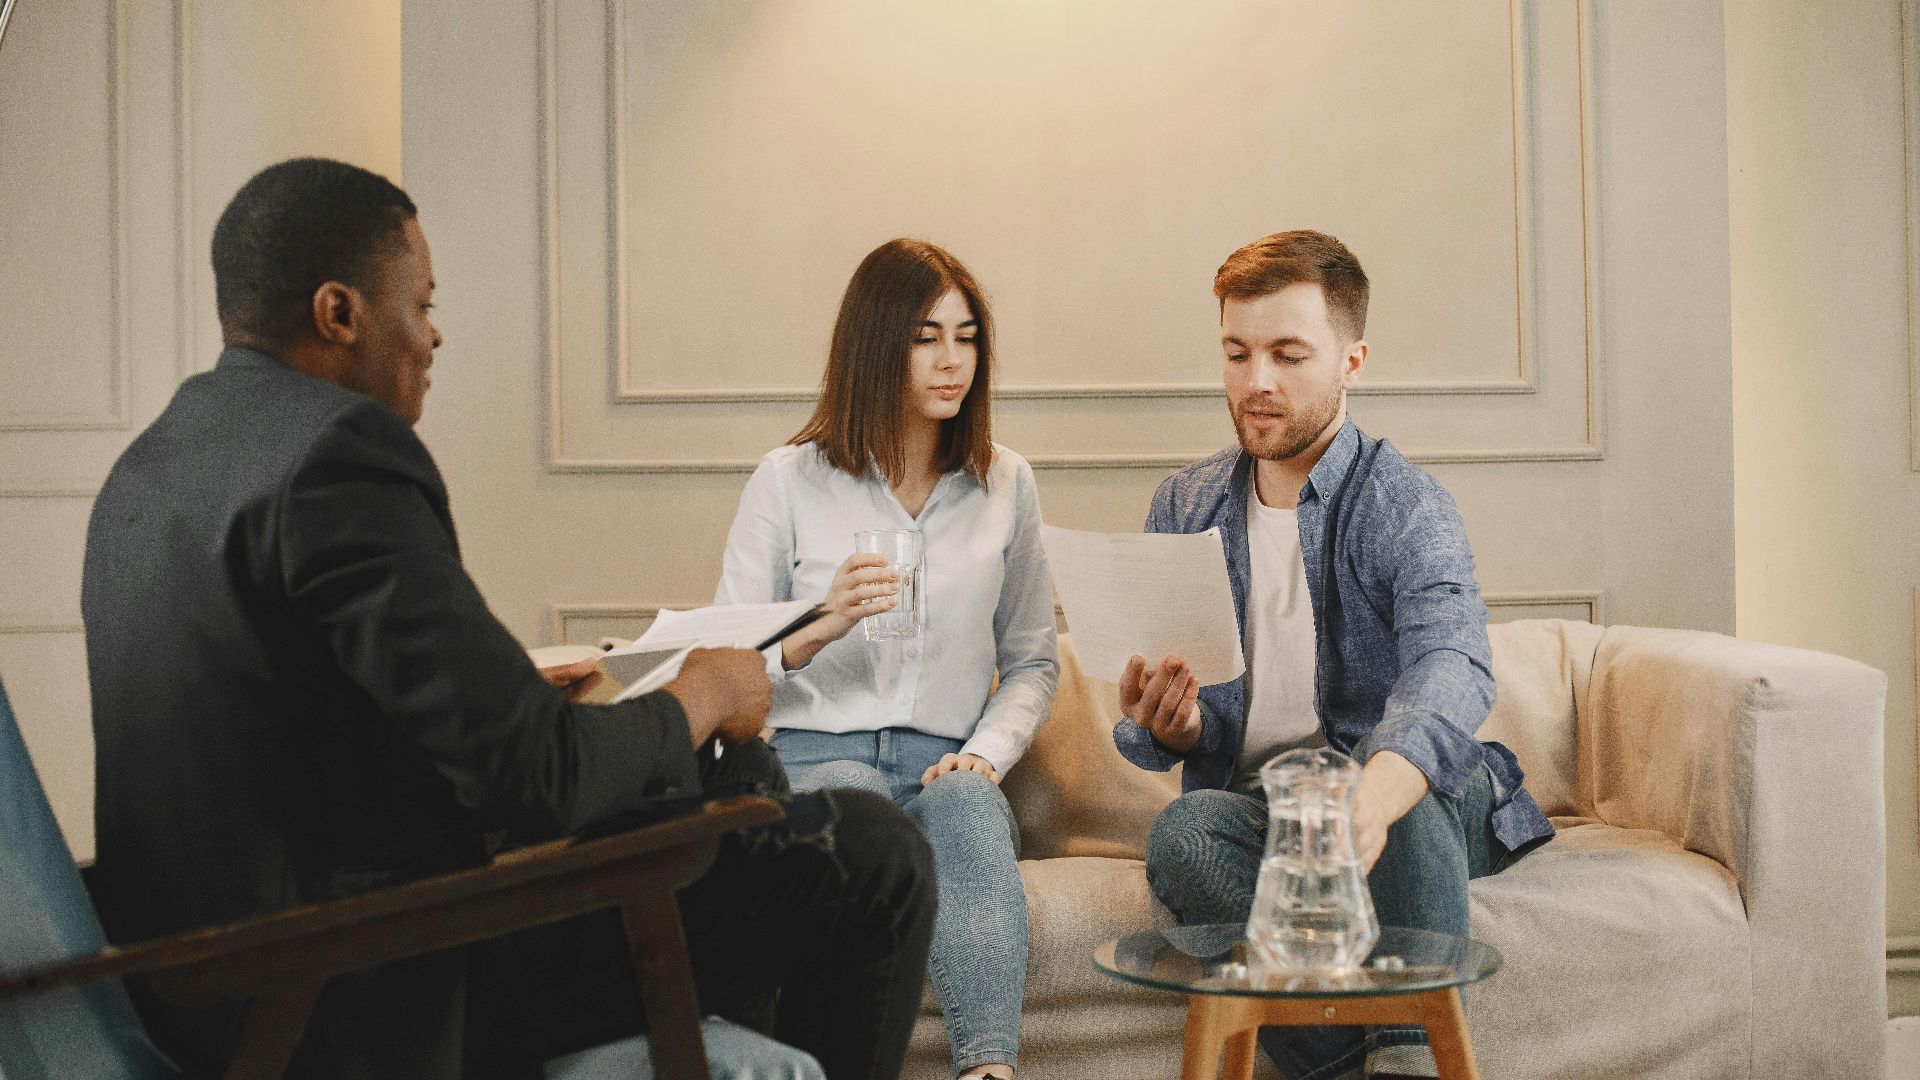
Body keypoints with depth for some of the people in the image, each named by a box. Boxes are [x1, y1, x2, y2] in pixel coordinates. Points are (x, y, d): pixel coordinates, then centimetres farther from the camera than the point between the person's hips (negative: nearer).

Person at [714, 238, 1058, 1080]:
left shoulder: (1005, 484, 13)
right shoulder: (789, 481, 4)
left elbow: (1032, 661, 17)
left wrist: (987, 753, -3)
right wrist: (817, 628, -20)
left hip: (947, 767, 2)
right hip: (817, 757, -1)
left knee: (964, 801, -34)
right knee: (853, 795, -37)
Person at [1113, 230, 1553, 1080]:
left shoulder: (1404, 509, -11)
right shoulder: (1185, 509, 5)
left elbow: (1451, 670, -33)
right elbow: (1163, 721, 8)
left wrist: (1368, 802, -54)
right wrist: (1163, 728, -20)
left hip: (1421, 808, -3)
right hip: (1256, 807, 3)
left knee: (1387, 749, -36)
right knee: (1182, 834, -30)